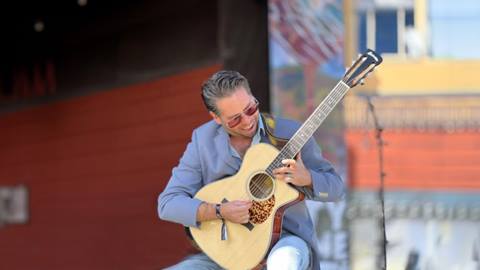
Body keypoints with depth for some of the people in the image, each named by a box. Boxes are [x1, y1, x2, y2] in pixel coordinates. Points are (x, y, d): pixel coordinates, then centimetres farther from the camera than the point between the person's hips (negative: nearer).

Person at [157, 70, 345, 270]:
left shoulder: (288, 133, -4)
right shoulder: (202, 140, -1)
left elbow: (336, 188, 3)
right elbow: (168, 204, -4)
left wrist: (306, 178, -20)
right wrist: (220, 212, -19)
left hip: (284, 238, -2)